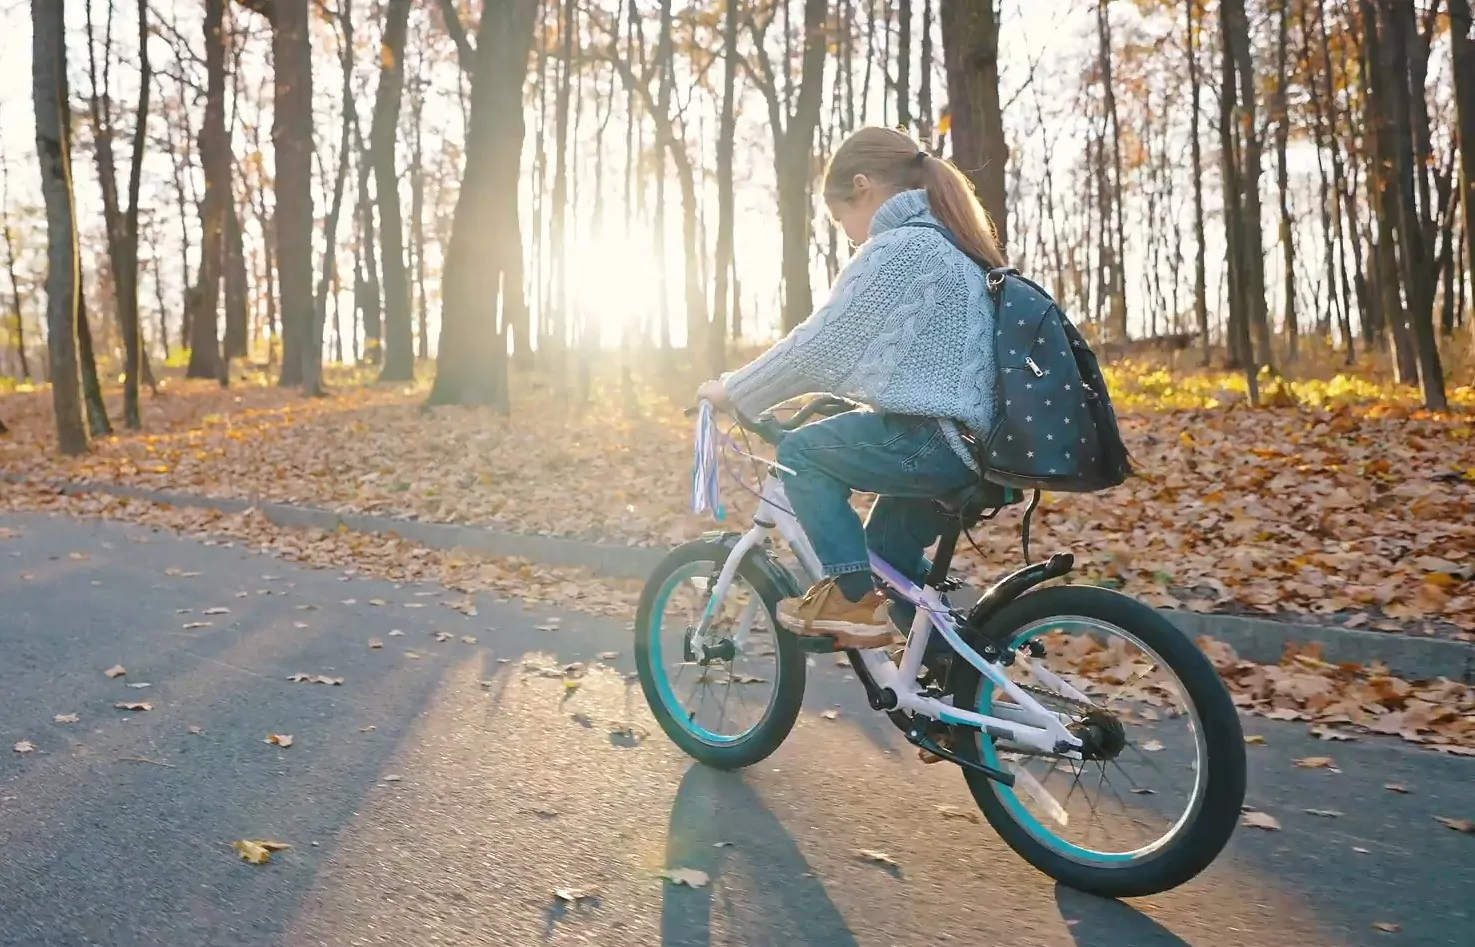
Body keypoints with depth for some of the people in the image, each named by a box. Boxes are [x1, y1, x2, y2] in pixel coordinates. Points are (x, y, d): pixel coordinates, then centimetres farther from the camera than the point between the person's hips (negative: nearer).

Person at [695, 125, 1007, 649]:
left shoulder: (897, 248, -11)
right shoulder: (949, 243, 19)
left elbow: (817, 344, -12)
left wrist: (733, 391, 0)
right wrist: (837, 391, 30)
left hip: (937, 441, -10)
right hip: (978, 440, 10)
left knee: (801, 452, 1)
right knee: (888, 551, 24)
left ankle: (851, 597, 0)